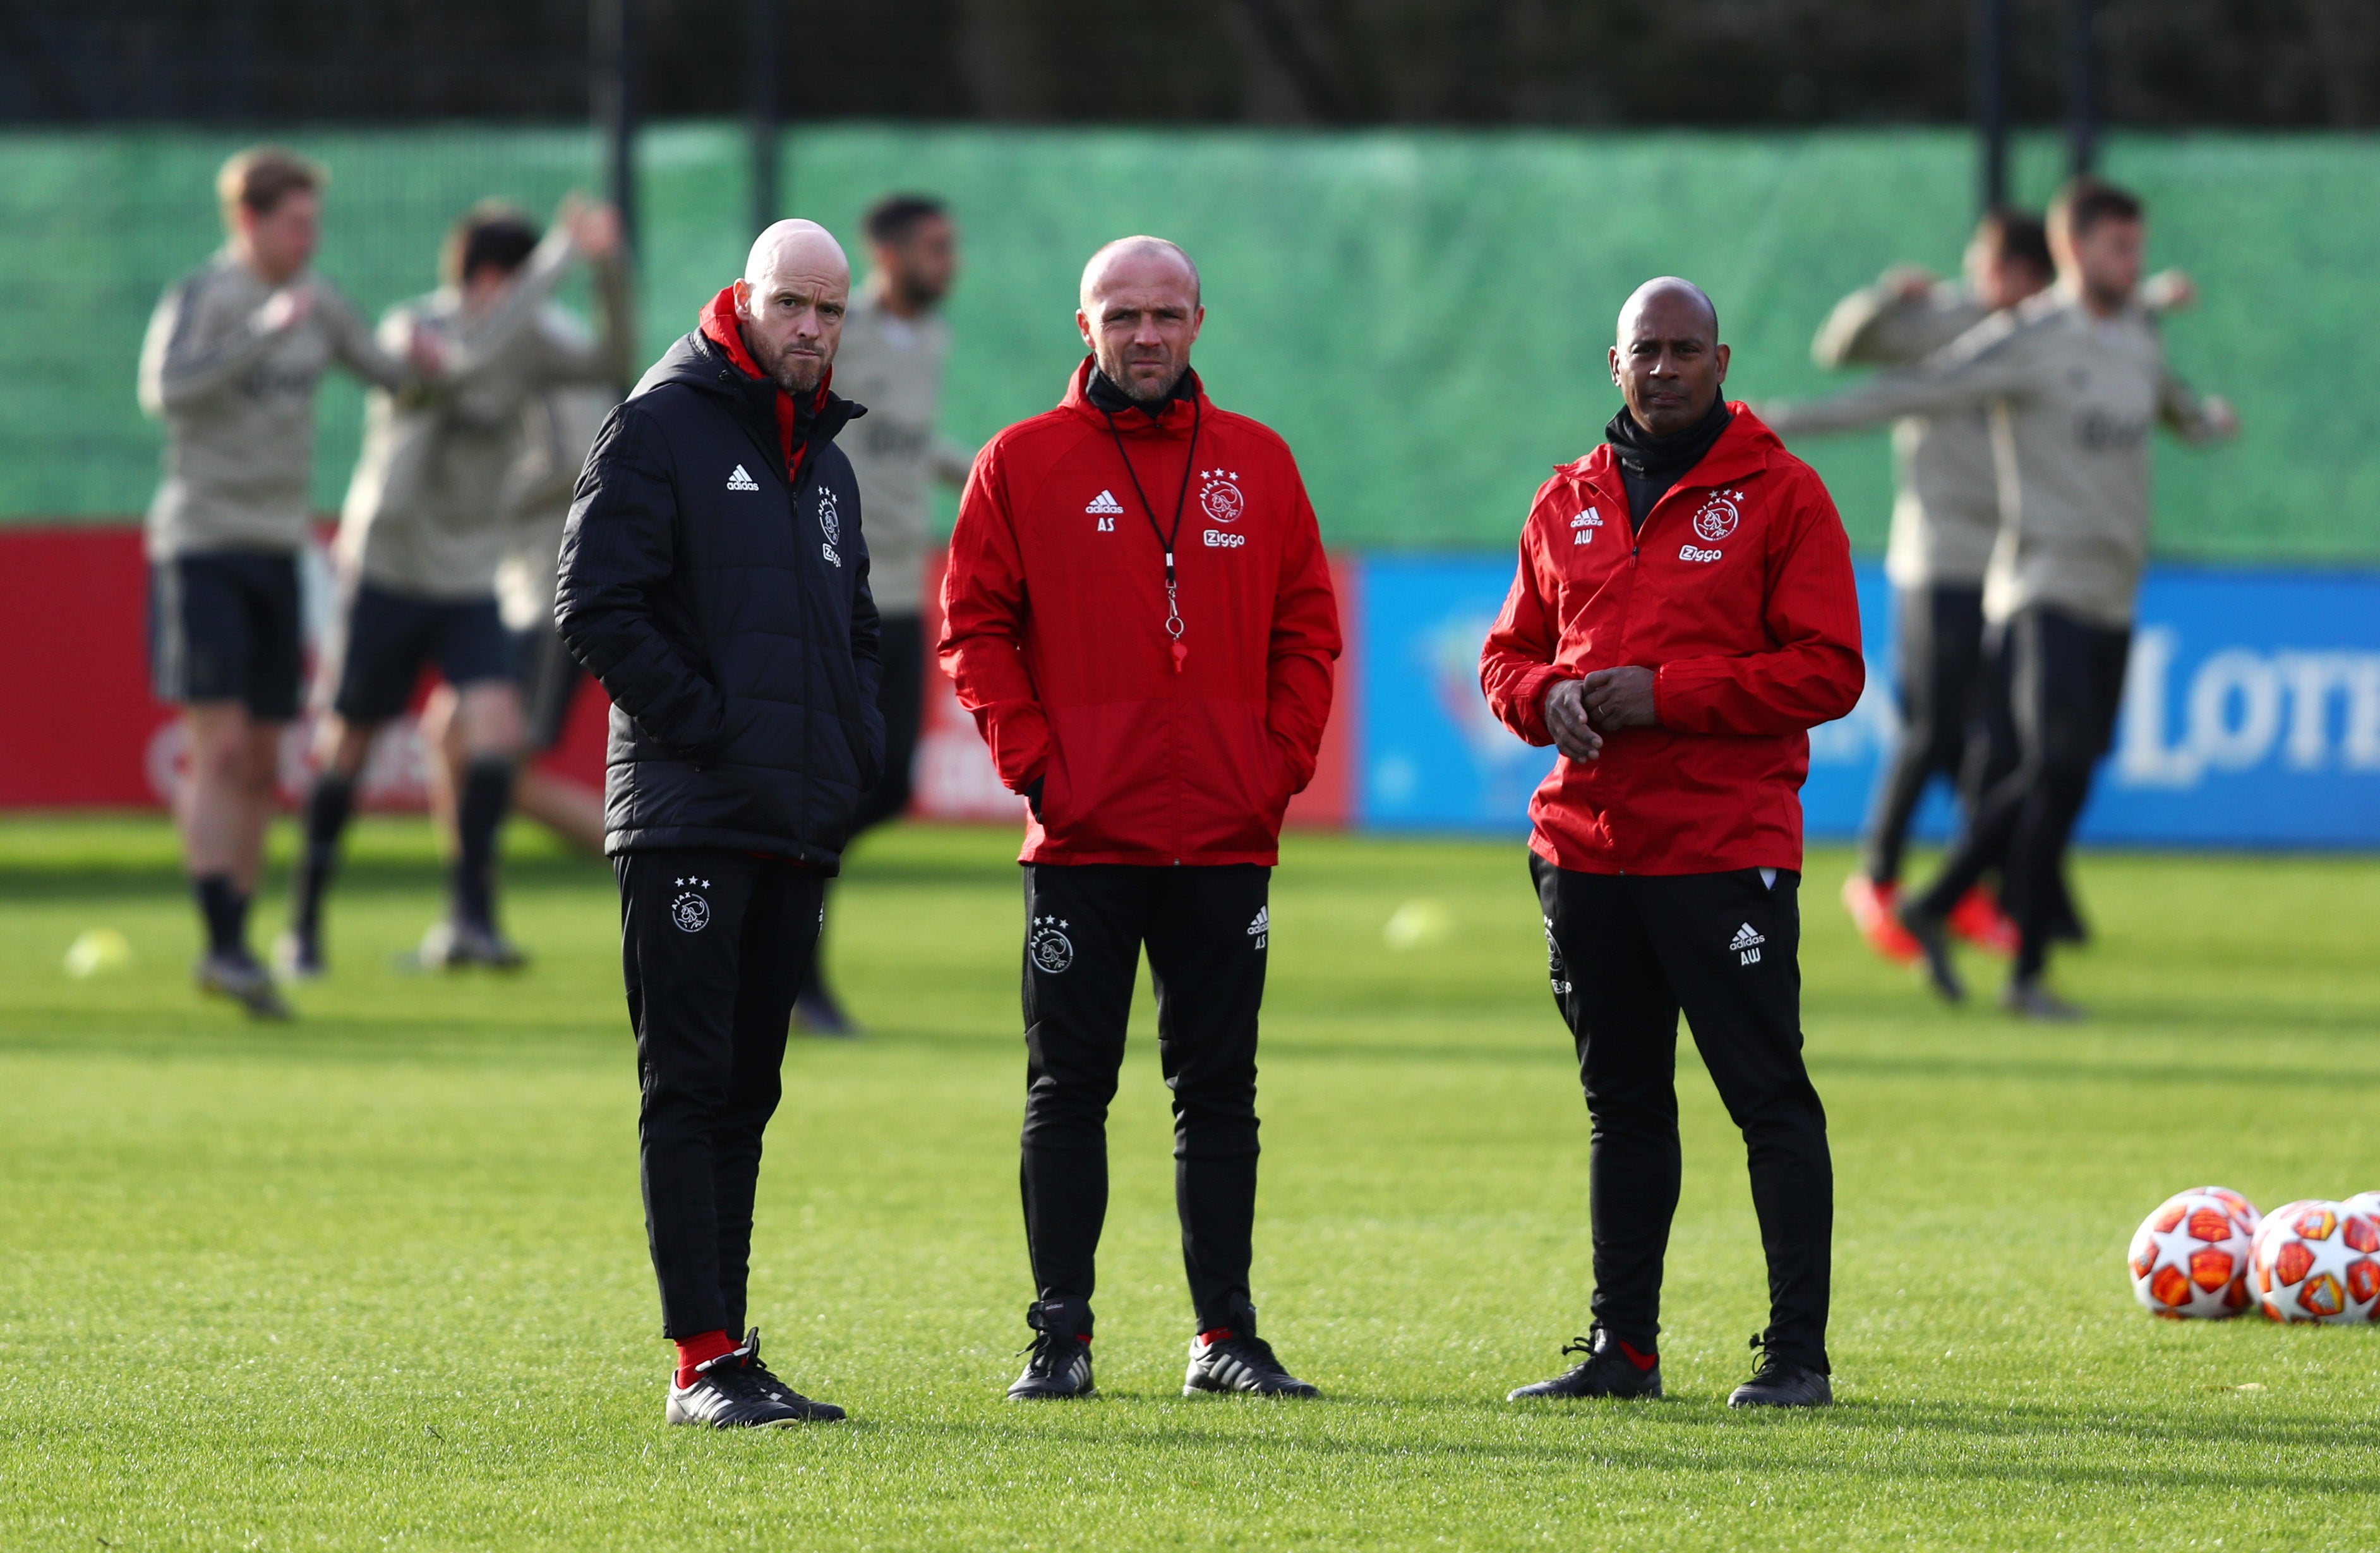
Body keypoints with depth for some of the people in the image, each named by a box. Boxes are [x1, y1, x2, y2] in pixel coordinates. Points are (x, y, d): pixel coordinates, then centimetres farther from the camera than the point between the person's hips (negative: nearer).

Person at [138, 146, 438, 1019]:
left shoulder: (317, 304, 11)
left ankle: (232, 950, 12)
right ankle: (223, 945, -16)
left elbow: (387, 374, 24)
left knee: (261, 765, 6)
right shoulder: (200, 298, -10)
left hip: (276, 552, 7)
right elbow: (165, 390, -27)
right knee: (219, 747, -14)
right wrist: (264, 332, -32)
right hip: (200, 545, -7)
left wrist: (417, 363, 1)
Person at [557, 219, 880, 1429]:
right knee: (691, 1091, -9)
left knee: (746, 1095, 9)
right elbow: (596, 605, -12)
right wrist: (705, 726, -15)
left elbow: (856, 627, 29)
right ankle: (703, 1361, -12)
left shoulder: (823, 459, 20)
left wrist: (853, 748, 12)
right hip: (687, 817, -7)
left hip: (798, 827, 7)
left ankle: (730, 1350, 12)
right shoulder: (661, 426, -3)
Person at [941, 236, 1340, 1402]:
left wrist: (1280, 761, -2)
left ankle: (1225, 1336, 9)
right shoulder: (1023, 463, 3)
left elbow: (1306, 627, 10)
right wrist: (1032, 762, -8)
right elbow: (975, 627, 1)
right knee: (1068, 1088, 1)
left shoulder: (1257, 465, 9)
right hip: (1082, 838, -2)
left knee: (1219, 1088, 5)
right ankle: (1059, 1336, 4)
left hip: (1225, 836, 2)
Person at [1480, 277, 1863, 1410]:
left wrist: (1665, 694, -16)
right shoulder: (1569, 501, 14)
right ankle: (1623, 1348, 17)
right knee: (1622, 1102, 11)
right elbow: (1509, 654, 18)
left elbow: (1828, 672, -9)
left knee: (1769, 1096, -6)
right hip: (1588, 840, 5)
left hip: (1728, 846, -5)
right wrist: (1547, 698, -6)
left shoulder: (1779, 494, -2)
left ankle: (1799, 1352, -4)